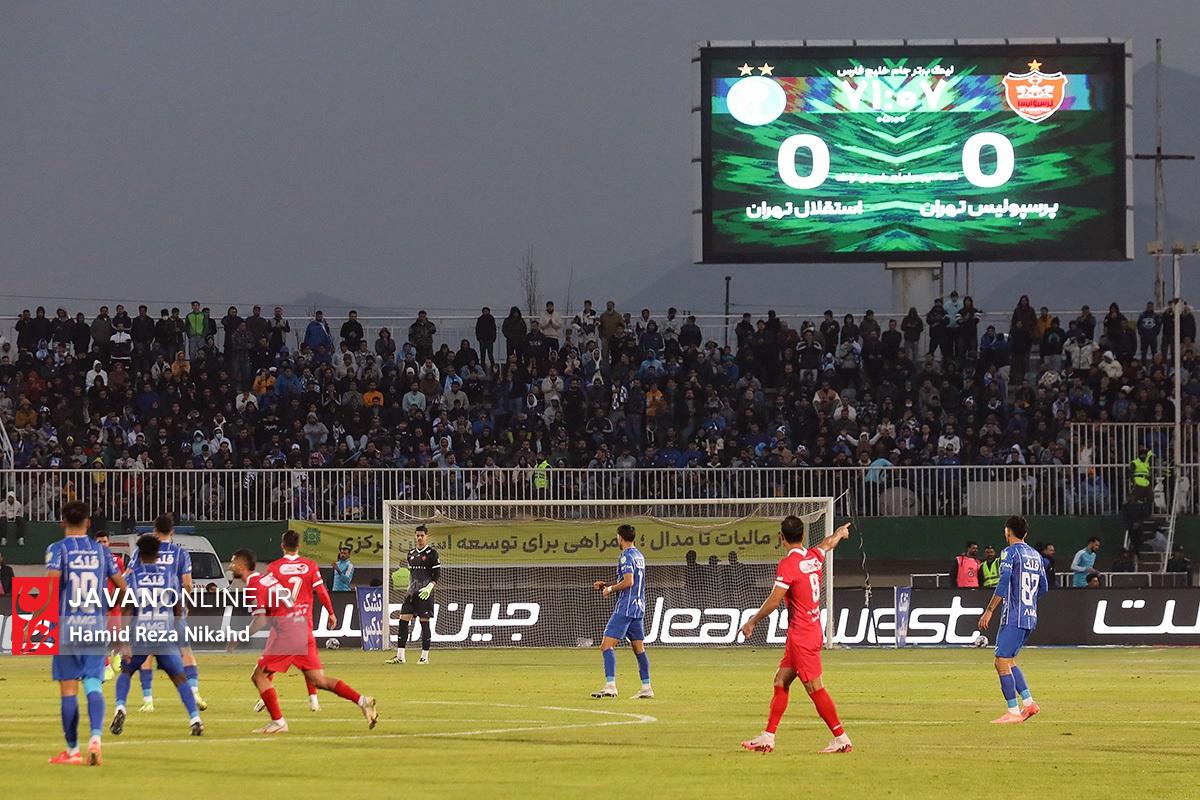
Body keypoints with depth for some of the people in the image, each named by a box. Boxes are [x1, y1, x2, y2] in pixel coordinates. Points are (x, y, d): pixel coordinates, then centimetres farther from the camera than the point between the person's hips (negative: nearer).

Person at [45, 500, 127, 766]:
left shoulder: (58, 549, -3)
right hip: (96, 625, 2)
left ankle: (72, 750, 8)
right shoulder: (101, 550, 8)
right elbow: (122, 586, 10)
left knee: (68, 688, 4)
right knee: (94, 684, 1)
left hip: (67, 625, -2)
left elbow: (52, 580, -18)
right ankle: (95, 737, -22)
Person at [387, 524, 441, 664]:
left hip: (424, 593, -6)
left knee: (425, 622, -3)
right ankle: (400, 656, 2)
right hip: (411, 593, 6)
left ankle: (425, 656, 2)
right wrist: (409, 587, 14)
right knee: (403, 620, -1)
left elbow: (437, 575, -6)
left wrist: (430, 587, -18)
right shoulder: (411, 553, 14)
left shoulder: (431, 553, -4)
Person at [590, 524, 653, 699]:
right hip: (638, 607, 9)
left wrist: (611, 589, -7)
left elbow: (628, 581, -22)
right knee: (639, 648, 14)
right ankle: (646, 688, 14)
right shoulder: (639, 556, 17)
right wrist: (606, 585, 21)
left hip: (625, 608, -9)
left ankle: (610, 686, -23)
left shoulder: (626, 556, -12)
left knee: (606, 645, -12)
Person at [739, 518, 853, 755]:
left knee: (814, 688, -6)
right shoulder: (814, 557, 7)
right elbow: (828, 544, 31)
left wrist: (752, 622, -7)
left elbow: (774, 601, -19)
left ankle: (841, 739, -4)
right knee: (781, 681, 12)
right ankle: (768, 737, 12)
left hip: (801, 635, -9)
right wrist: (841, 532, 54)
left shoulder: (788, 564, -17)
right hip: (813, 629, 9)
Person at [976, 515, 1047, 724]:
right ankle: (1028, 702, 10)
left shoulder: (1009, 553, -8)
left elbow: (1003, 584, -17)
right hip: (1030, 617, 8)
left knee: (1002, 663, -6)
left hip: (1013, 618, -8)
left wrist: (989, 611, -16)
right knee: (1008, 661, 18)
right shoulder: (1035, 555, 15)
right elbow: (1044, 587, 20)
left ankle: (1013, 712, -10)